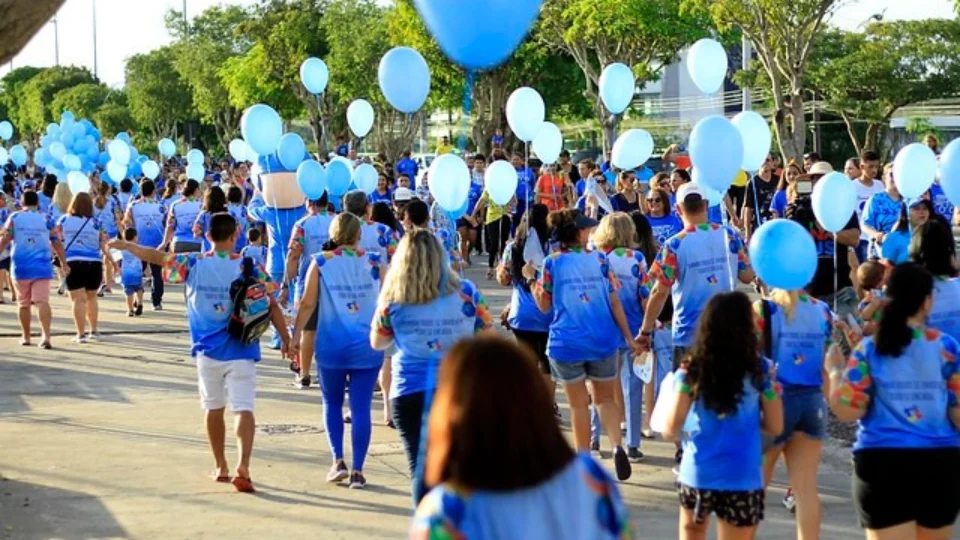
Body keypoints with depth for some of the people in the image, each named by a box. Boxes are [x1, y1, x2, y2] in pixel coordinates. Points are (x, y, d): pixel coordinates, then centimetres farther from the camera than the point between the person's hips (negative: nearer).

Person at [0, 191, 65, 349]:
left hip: (20, 267, 0)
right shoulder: (47, 219, 5)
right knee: (42, 302, -7)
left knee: (23, 304, 14)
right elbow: (57, 243, 5)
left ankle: (25, 337, 23)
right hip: (42, 267, 0)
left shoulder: (14, 218, 2)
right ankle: (46, 335, -24)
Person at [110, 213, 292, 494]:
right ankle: (243, 466, -24)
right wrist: (285, 338, 3)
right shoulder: (250, 268, -6)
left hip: (207, 351, 2)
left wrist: (125, 245, 23)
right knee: (244, 409, -7)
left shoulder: (194, 265, -3)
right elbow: (272, 306, -7)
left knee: (214, 408, 17)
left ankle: (221, 467, 26)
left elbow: (155, 256, 8)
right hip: (241, 352, -2)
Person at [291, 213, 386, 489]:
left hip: (331, 346, 0)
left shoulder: (320, 263, -1)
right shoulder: (375, 263, 1)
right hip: (368, 347, 0)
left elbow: (308, 304, -4)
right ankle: (357, 471, 3)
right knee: (361, 408, 3)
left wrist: (296, 335, 3)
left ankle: (338, 462, 7)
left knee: (332, 403, 17)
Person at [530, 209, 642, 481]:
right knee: (605, 398, 15)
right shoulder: (599, 259, -2)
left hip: (567, 343, -1)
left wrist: (532, 278, 13)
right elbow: (614, 302, -2)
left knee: (579, 404, 11)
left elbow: (544, 305, 0)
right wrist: (629, 338, 3)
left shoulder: (552, 263, -5)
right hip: (602, 341, 1)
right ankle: (617, 446, -9)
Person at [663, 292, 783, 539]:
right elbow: (775, 427, 3)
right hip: (743, 480, -1)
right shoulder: (761, 370, -4)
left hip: (696, 475, 1)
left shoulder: (690, 371, -4)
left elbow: (670, 430, -5)